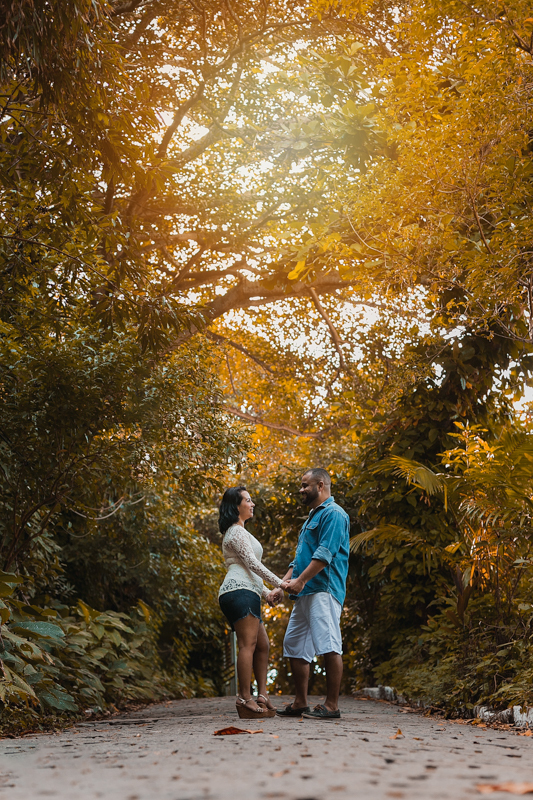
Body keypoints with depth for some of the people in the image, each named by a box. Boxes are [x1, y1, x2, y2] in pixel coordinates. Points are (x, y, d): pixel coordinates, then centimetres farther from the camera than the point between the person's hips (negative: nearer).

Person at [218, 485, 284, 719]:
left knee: (263, 645, 7)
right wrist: (279, 583, -8)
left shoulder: (239, 532, 28)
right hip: (240, 591, -11)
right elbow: (252, 563, -11)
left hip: (245, 593, 11)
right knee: (248, 644, -14)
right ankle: (245, 700, -17)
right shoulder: (237, 532, -4)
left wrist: (265, 592, 28)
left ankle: (262, 696, 4)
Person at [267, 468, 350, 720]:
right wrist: (281, 586, 18)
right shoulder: (312, 517, 26)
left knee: (328, 645, -11)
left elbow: (325, 554, -17)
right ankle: (300, 703, 17)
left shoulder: (333, 514, -5)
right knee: (294, 646, 11)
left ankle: (331, 706, -10)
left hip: (323, 590, -11)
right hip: (304, 594, 11)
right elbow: (299, 559, 26)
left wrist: (301, 580, -21)